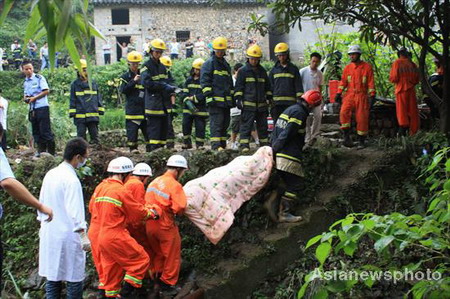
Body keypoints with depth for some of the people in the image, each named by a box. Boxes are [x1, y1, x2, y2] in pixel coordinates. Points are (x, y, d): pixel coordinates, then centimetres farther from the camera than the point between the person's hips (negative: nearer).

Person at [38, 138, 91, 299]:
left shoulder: (50, 174, 7)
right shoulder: (71, 179, -17)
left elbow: (41, 203, 16)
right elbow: (75, 212, -20)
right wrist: (84, 237, -18)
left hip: (49, 235, 8)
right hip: (68, 236, -8)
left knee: (52, 276, 12)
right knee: (74, 278, 0)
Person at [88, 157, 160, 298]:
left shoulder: (100, 187, 5)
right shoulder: (121, 191, -16)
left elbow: (92, 207, 17)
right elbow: (139, 213, -6)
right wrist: (152, 212, 13)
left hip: (95, 235, 8)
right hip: (114, 237, -8)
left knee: (109, 267, 19)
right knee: (141, 260, 4)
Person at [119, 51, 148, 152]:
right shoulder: (125, 77, 3)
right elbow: (123, 90, -11)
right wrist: (133, 81, -17)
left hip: (144, 107, 3)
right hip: (132, 108, -3)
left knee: (147, 127, 3)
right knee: (132, 128, -5)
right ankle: (133, 147, 1)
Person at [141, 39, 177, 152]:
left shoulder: (162, 66, 19)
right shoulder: (147, 66, -6)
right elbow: (147, 82, -18)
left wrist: (170, 89, -2)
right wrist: (164, 86, -21)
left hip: (163, 103, 8)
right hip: (153, 103, -8)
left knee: (164, 127, 9)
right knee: (154, 127, -9)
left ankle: (161, 148, 16)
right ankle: (153, 150, -9)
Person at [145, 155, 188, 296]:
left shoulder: (154, 182, 8)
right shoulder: (175, 185, -16)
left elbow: (147, 202, 10)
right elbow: (179, 207, -24)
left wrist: (156, 212, 9)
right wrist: (176, 212, -3)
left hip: (150, 225, 7)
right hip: (166, 226, -7)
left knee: (157, 254, 24)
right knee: (172, 256, 11)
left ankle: (157, 278, 33)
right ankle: (167, 284, 18)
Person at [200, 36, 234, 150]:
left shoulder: (226, 65, 23)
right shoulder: (209, 63, -2)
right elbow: (204, 80, -10)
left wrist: (232, 97, 23)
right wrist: (209, 95, -18)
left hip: (226, 100, 8)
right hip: (215, 100, -8)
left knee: (225, 123, 10)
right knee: (216, 123, -13)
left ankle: (222, 145, 17)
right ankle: (216, 146, -16)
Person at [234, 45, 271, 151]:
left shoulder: (262, 71, 16)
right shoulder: (243, 71, 1)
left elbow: (267, 86, 24)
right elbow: (238, 86, -2)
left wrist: (269, 98, 19)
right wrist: (238, 99, -10)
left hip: (261, 104, 5)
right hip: (248, 104, -5)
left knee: (263, 126, 11)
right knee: (246, 125, -8)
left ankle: (265, 145, 18)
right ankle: (244, 145, -8)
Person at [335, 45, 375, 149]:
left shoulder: (367, 67, 1)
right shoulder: (347, 68, 10)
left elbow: (371, 82, 0)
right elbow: (343, 81, 12)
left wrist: (372, 95, -7)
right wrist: (338, 93, 3)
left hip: (362, 96, -2)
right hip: (350, 95, 2)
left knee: (362, 118, -1)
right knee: (344, 112, -22)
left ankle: (361, 141, 10)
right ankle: (346, 136, -17)